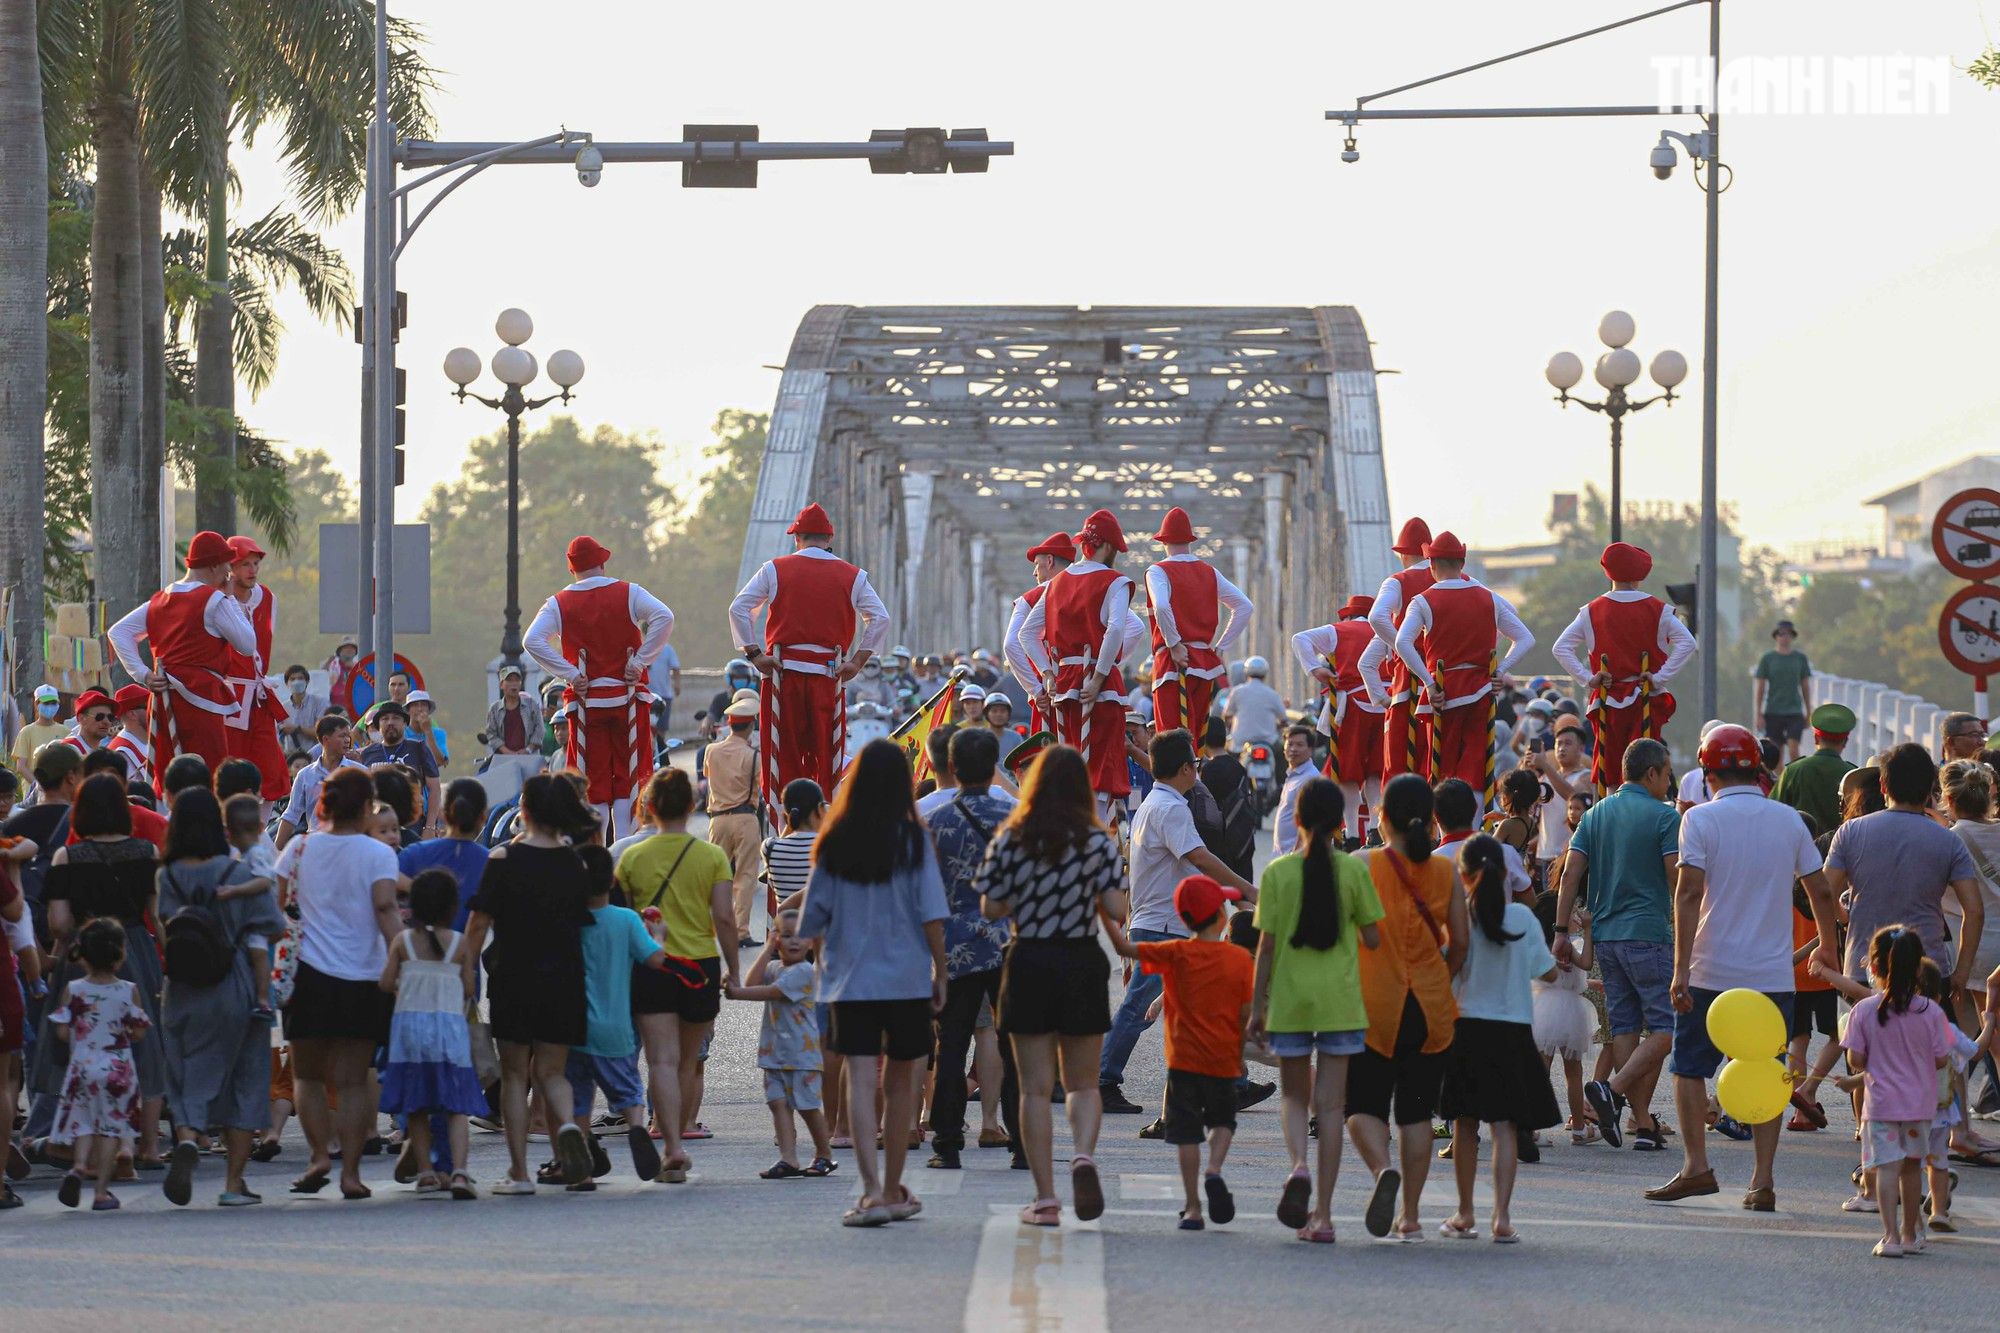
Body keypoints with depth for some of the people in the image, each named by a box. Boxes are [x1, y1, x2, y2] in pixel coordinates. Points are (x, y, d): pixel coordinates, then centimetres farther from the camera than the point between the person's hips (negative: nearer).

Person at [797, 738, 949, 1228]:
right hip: (907, 976, -1)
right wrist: (940, 970, 2)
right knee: (901, 1079, 12)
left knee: (860, 1079, -4)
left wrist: (828, 962, 23)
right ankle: (892, 1190, 19)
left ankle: (873, 1190, -18)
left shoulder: (835, 842, 1)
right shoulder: (912, 839, -5)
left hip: (851, 980, 1)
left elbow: (815, 916, 6)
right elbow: (931, 914, -7)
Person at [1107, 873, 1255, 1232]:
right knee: (1222, 1120, 22)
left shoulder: (1176, 954, -7)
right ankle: (1214, 1170, -4)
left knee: (1187, 1132, 4)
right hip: (1223, 1061, 1)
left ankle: (1193, 1207, 2)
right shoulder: (1241, 959, -5)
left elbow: (1125, 947, -9)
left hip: (1184, 1058, -1)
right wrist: (1240, 1054, 11)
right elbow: (1246, 1015, -2)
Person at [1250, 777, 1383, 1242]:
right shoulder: (1354, 870, -4)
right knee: (1331, 1103, 4)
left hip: (1289, 997, 0)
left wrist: (1258, 1005, 5)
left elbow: (1267, 945, -2)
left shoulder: (1278, 872, -3)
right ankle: (1322, 1214, 2)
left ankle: (1299, 1165, -14)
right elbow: (1374, 939, -2)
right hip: (1340, 1001, 0)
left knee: (1295, 1094, 16)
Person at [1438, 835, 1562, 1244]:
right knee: (1505, 1126, 0)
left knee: (1465, 1124, 11)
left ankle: (1465, 1215, 18)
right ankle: (1502, 1216, -10)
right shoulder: (1522, 917, -2)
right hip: (1514, 1030, 1)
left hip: (1467, 1025, -1)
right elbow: (1549, 972, 5)